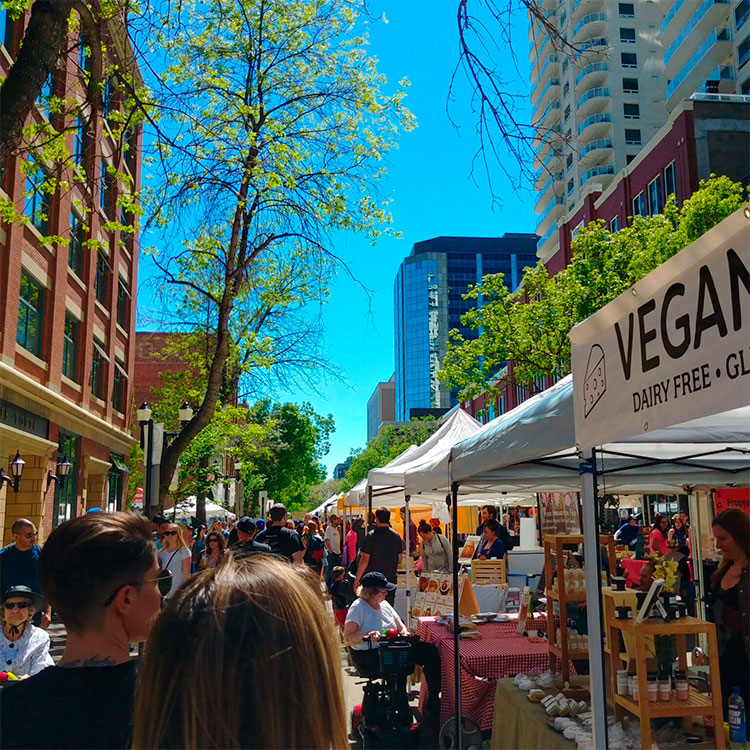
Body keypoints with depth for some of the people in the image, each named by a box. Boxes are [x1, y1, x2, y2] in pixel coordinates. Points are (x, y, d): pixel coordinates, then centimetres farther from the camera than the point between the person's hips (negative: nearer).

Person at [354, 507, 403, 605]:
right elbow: (399, 559, 9)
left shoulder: (371, 535, -12)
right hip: (391, 578, 4)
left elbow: (364, 560, -13)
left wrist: (357, 579, -5)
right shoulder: (396, 536, 3)